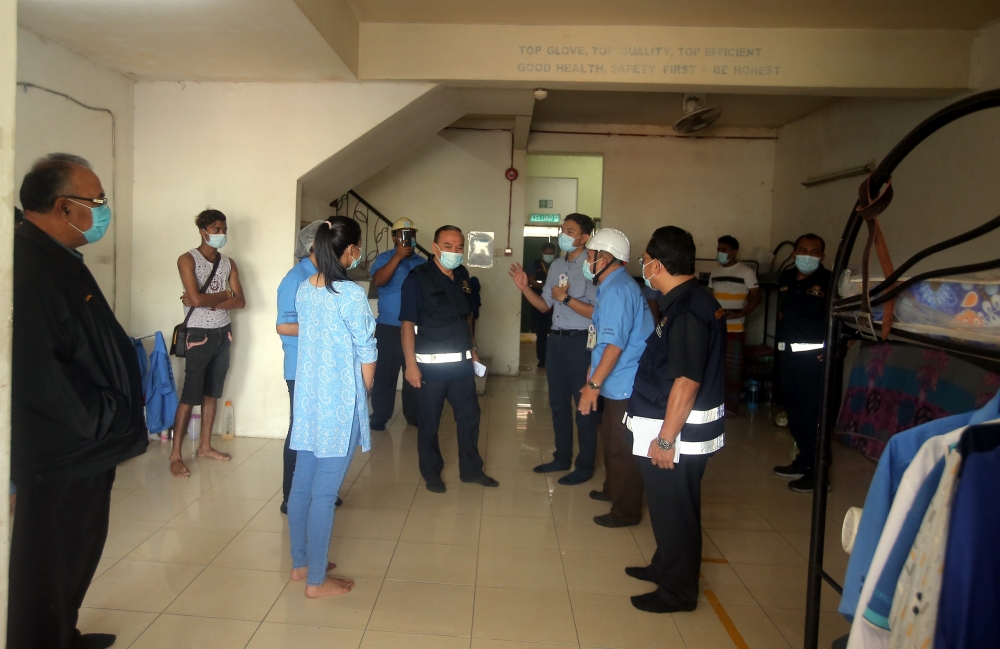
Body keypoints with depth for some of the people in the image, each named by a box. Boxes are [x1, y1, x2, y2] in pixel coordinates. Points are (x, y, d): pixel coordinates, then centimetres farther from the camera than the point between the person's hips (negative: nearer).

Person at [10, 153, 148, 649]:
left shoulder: (57, 258, 11)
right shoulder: (28, 266, -23)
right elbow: (35, 370, -29)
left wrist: (109, 415, 12)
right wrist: (101, 418, -18)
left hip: (82, 444, 10)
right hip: (59, 450, -10)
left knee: (78, 551, 23)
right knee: (49, 561, 6)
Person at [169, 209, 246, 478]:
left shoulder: (228, 263, 8)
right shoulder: (187, 259, -8)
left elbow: (240, 301, -1)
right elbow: (197, 298, -20)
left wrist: (207, 301, -13)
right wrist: (225, 294, -6)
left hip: (223, 333, 6)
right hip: (199, 334, -6)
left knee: (212, 393, 12)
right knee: (190, 396, -5)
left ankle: (205, 446, 22)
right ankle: (175, 455, 1)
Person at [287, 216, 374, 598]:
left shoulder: (303, 289, 4)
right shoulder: (351, 295, -17)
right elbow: (366, 352, -11)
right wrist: (366, 392, 4)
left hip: (307, 397, 8)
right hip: (339, 401, -7)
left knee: (302, 484, 16)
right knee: (324, 493, 1)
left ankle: (300, 563, 31)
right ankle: (317, 581, 12)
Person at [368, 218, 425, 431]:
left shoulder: (423, 263, 12)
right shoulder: (384, 258, 1)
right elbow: (379, 281, -18)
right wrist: (398, 256, -20)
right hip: (388, 327, -3)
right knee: (385, 373, -1)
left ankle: (414, 415, 19)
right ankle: (379, 416, 8)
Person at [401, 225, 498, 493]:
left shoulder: (462, 276, 7)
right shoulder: (418, 278, -11)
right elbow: (408, 324, -13)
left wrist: (472, 348, 14)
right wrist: (411, 365, -17)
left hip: (462, 362, 6)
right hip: (431, 363, -5)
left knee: (469, 416, 12)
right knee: (429, 421, 7)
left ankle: (471, 469, 27)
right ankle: (431, 473, 23)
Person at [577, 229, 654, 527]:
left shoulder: (617, 290, -20)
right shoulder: (612, 286, 13)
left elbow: (615, 344, -26)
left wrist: (594, 384, -25)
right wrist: (594, 376, 20)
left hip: (624, 386, -10)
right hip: (617, 383, 10)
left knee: (622, 448, 1)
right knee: (611, 439, 24)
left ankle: (626, 511, 13)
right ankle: (613, 489, 42)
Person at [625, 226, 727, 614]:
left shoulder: (686, 312, -22)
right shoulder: (693, 302, 9)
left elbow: (687, 381, -26)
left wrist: (666, 437, -22)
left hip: (679, 433, -10)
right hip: (680, 428, 10)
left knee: (674, 510, 4)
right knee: (668, 507, 22)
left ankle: (678, 590, 20)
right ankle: (666, 567, 39)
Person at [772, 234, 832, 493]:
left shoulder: (828, 280, -8)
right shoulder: (786, 278, 12)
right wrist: (780, 341, 14)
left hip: (813, 355, -7)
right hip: (787, 353, 7)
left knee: (812, 413, -5)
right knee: (794, 410, 15)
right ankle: (804, 460, 29)